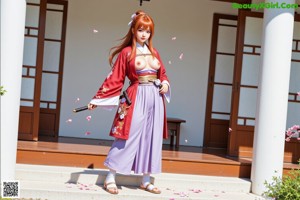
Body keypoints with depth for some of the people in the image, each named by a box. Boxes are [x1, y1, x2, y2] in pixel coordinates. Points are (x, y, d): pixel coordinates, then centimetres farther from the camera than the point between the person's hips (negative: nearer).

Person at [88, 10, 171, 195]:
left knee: (151, 139, 7)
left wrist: (165, 84, -3)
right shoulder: (126, 52, -2)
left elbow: (163, 74, 20)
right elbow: (115, 79, -3)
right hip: (137, 98, -5)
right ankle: (110, 178, 4)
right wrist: (97, 99, -8)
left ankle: (146, 180, 17)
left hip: (155, 98, 5)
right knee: (129, 137, -7)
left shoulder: (154, 52, 12)